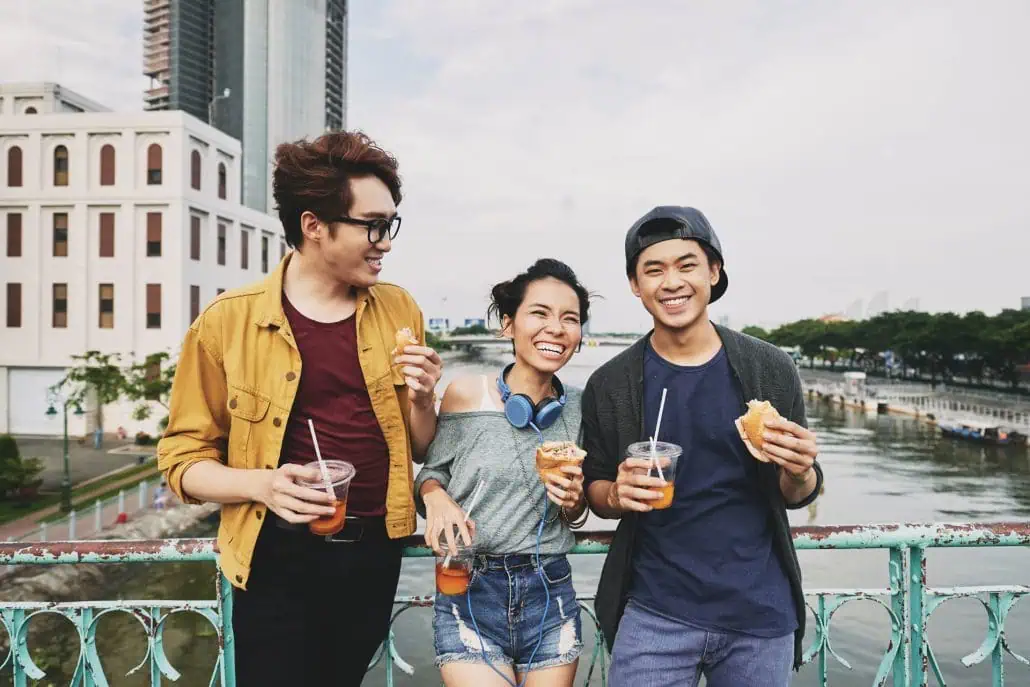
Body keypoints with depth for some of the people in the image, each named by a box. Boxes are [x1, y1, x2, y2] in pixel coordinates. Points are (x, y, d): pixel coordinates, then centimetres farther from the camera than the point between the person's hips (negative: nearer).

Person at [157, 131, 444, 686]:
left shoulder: (398, 311, 1)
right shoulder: (226, 323, -10)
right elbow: (184, 458, -4)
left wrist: (422, 399, -12)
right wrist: (260, 484, -22)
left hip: (374, 552, 4)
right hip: (279, 557, -4)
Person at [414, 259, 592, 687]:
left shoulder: (579, 408, -1)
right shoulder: (466, 394, -9)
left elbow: (575, 519, 9)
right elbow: (431, 471, 1)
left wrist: (574, 501, -12)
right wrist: (435, 495, -19)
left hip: (550, 595, 3)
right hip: (469, 594, -2)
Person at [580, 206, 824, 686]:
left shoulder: (772, 370, -5)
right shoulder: (609, 385, -6)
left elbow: (797, 495, 4)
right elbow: (594, 487, 5)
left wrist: (798, 472, -18)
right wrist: (617, 494, -17)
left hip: (761, 612, 1)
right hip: (654, 613, -1)